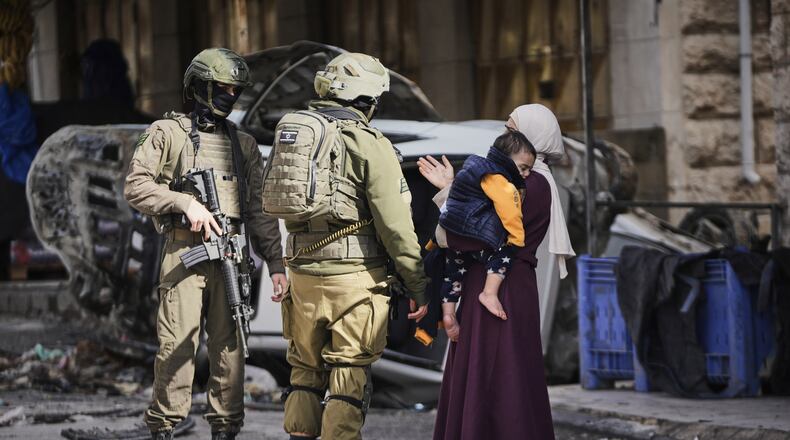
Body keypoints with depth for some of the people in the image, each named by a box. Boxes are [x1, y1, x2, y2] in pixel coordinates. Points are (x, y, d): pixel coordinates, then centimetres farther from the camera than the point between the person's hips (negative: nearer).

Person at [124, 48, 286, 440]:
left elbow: (260, 209, 16)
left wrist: (276, 263, 9)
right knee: (177, 344, -8)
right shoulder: (167, 134, 6)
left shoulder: (243, 144, 17)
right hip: (184, 250, -4)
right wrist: (185, 202, -14)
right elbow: (136, 186, -2)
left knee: (229, 344, 4)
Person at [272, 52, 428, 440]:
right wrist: (417, 286, -6)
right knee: (350, 377, -1)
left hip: (303, 273, 6)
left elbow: (278, 202, 19)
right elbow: (395, 224, -12)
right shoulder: (369, 145, -9)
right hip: (355, 277, -6)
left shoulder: (293, 131, 11)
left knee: (305, 370, 16)